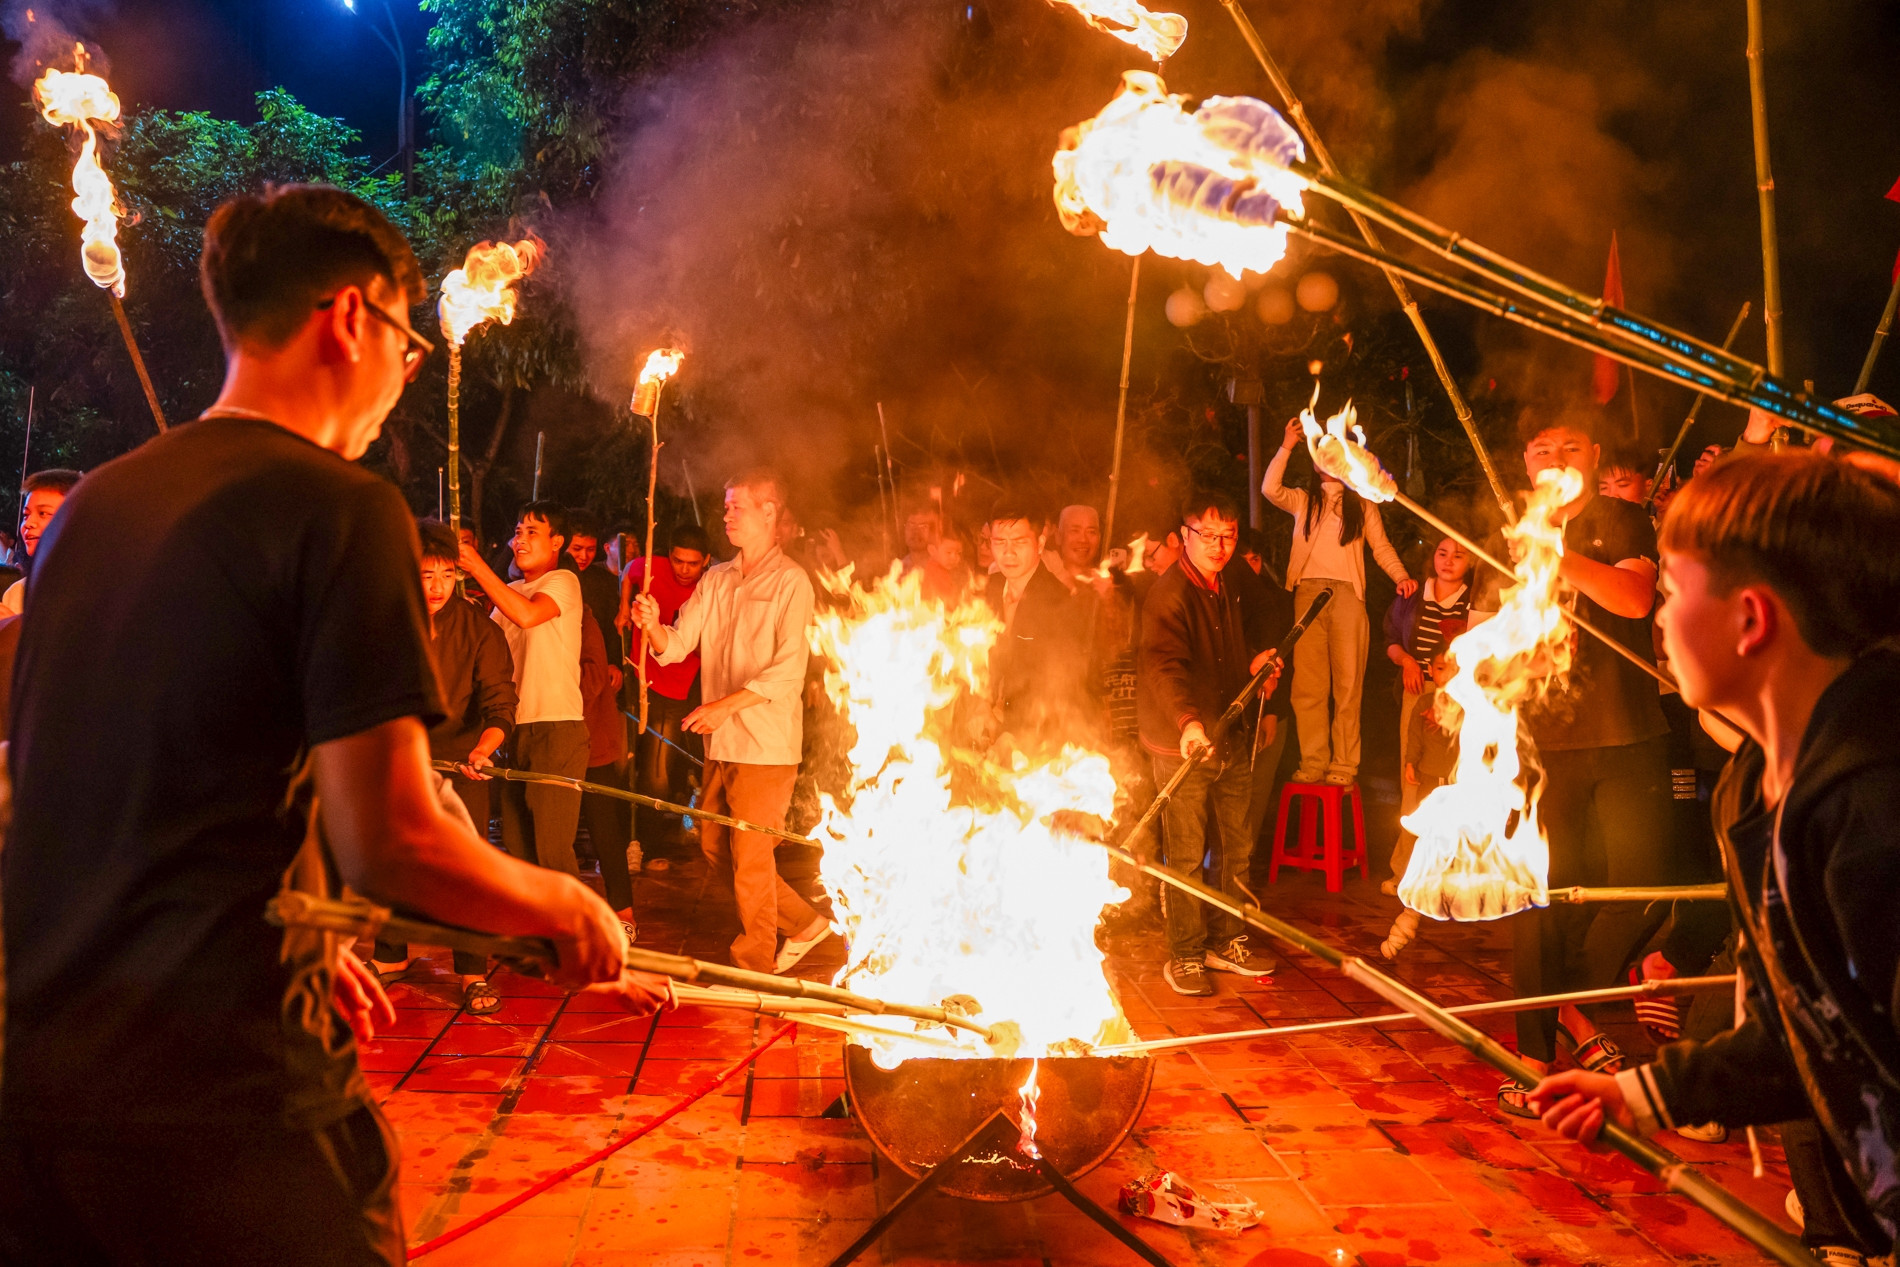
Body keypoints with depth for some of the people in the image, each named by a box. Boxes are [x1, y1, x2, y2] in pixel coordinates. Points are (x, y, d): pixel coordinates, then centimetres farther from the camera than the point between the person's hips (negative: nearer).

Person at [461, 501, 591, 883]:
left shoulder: (562, 581, -3)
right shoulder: (511, 591, 20)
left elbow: (527, 614, -23)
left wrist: (478, 568, -16)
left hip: (557, 726, -8)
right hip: (517, 727, 8)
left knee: (552, 847, -10)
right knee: (516, 845, 11)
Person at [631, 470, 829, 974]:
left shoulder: (790, 582, -9)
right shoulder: (715, 580, 12)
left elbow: (790, 670, -17)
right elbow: (677, 647, 7)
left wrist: (727, 704, -24)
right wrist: (652, 626, -14)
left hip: (766, 745, -7)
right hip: (720, 743, 8)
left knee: (751, 857, -1)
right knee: (715, 847, 15)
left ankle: (755, 966, 16)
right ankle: (803, 922, 30)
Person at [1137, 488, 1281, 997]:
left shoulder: (1228, 591, 12)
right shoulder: (1169, 594, -17)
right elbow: (1164, 664, -33)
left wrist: (1255, 660, 8)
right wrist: (1188, 721, -48)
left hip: (1233, 741, 8)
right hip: (1181, 746, -8)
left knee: (1239, 847, 13)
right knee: (1186, 857, -1)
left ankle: (1227, 942, 29)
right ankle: (1184, 956, 13)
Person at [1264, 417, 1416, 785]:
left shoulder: (1361, 503, 19)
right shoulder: (1303, 500, 20)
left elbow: (1381, 547, 12)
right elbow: (1270, 489, 1)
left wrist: (1400, 576, -5)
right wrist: (1287, 447, 0)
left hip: (1347, 593, 0)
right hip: (1308, 592, 1)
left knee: (1347, 685, -4)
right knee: (1307, 684, -6)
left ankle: (1343, 765, -2)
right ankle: (1312, 762, -3)